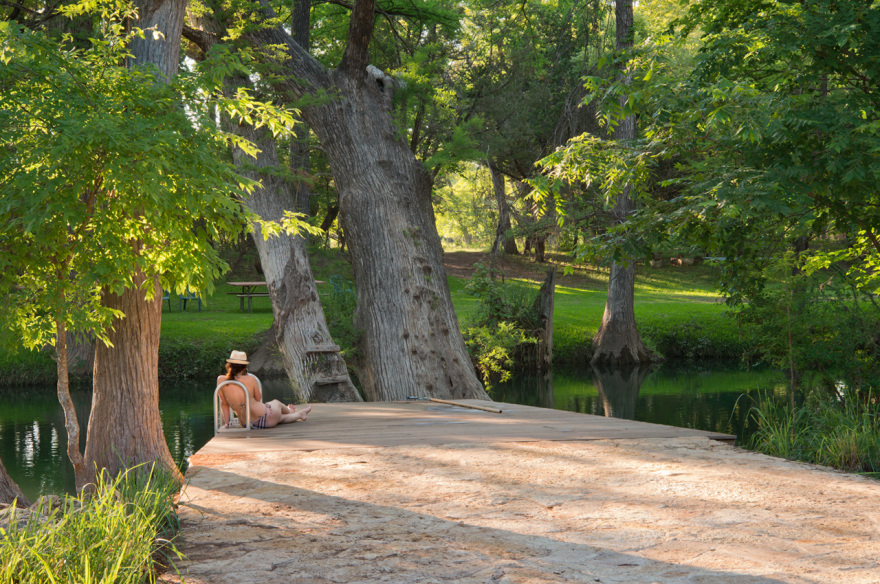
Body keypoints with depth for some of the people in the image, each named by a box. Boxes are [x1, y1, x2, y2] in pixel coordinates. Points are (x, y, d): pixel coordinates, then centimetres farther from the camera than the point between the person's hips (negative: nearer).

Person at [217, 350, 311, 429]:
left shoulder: (221, 380, -11)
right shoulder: (250, 379, -20)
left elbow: (224, 404, -4)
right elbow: (259, 398, -3)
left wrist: (226, 422, 6)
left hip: (245, 423, 4)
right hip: (264, 417, -4)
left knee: (280, 418, 36)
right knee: (276, 403, 35)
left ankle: (299, 415, 65)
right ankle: (289, 411, 68)